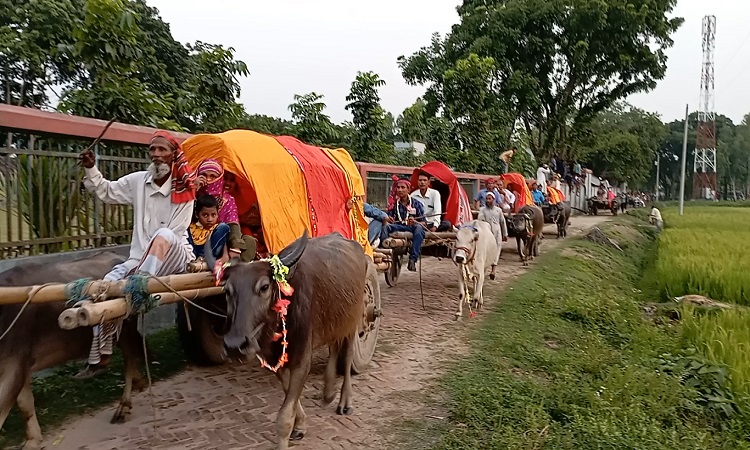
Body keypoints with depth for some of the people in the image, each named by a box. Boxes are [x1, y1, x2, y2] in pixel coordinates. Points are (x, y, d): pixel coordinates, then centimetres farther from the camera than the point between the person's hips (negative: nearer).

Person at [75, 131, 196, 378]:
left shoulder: (184, 192, -11)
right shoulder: (138, 181, 2)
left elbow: (172, 237, -15)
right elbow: (106, 192, 14)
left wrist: (140, 267, -18)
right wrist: (91, 169, -5)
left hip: (174, 258, -4)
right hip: (142, 259, 5)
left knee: (164, 234, -35)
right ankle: (99, 358, -7)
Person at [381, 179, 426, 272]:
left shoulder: (416, 204, 5)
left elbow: (424, 223, -1)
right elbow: (388, 218, 6)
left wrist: (415, 222, -23)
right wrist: (388, 219, -18)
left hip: (412, 229, -1)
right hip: (398, 228, 2)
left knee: (419, 227, -36)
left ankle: (412, 259, -40)